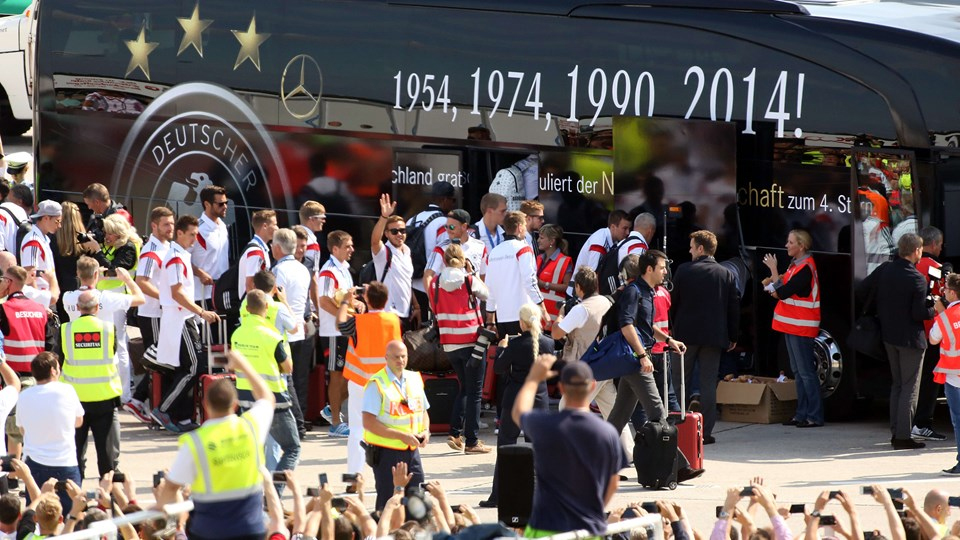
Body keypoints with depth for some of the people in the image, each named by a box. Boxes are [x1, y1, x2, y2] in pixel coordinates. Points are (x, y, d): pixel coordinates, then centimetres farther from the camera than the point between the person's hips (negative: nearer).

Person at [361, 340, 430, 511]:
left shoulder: (415, 379, 10)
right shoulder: (377, 384, -11)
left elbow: (423, 411, 22)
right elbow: (369, 422, -17)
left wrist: (425, 431, 0)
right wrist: (401, 436, -21)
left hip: (412, 451, 6)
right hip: (386, 452, -6)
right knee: (388, 503, -3)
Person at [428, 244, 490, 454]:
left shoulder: (436, 284, 0)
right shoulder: (470, 281, -10)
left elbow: (433, 308, 12)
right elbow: (486, 294, 8)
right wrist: (472, 273, 16)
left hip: (449, 344, 4)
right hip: (472, 341, -4)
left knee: (463, 388, 21)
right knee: (474, 392, 4)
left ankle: (455, 433, 11)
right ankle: (472, 441, 3)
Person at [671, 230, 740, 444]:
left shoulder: (684, 271, -5)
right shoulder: (727, 275, 1)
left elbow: (673, 303, 1)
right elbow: (734, 308, 5)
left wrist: (674, 328, 14)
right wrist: (732, 336, 14)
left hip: (686, 334, -1)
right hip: (714, 336, 1)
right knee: (708, 384, 2)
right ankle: (705, 431, -2)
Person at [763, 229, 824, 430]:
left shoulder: (805, 268, -17)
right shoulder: (795, 264, 14)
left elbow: (783, 292, -21)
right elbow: (784, 291, 17)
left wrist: (773, 270, -11)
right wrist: (774, 282, -3)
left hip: (801, 326, -10)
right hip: (792, 325, 10)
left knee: (806, 371, -9)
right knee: (798, 371, 12)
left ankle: (814, 416, -7)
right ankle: (802, 414, 17)